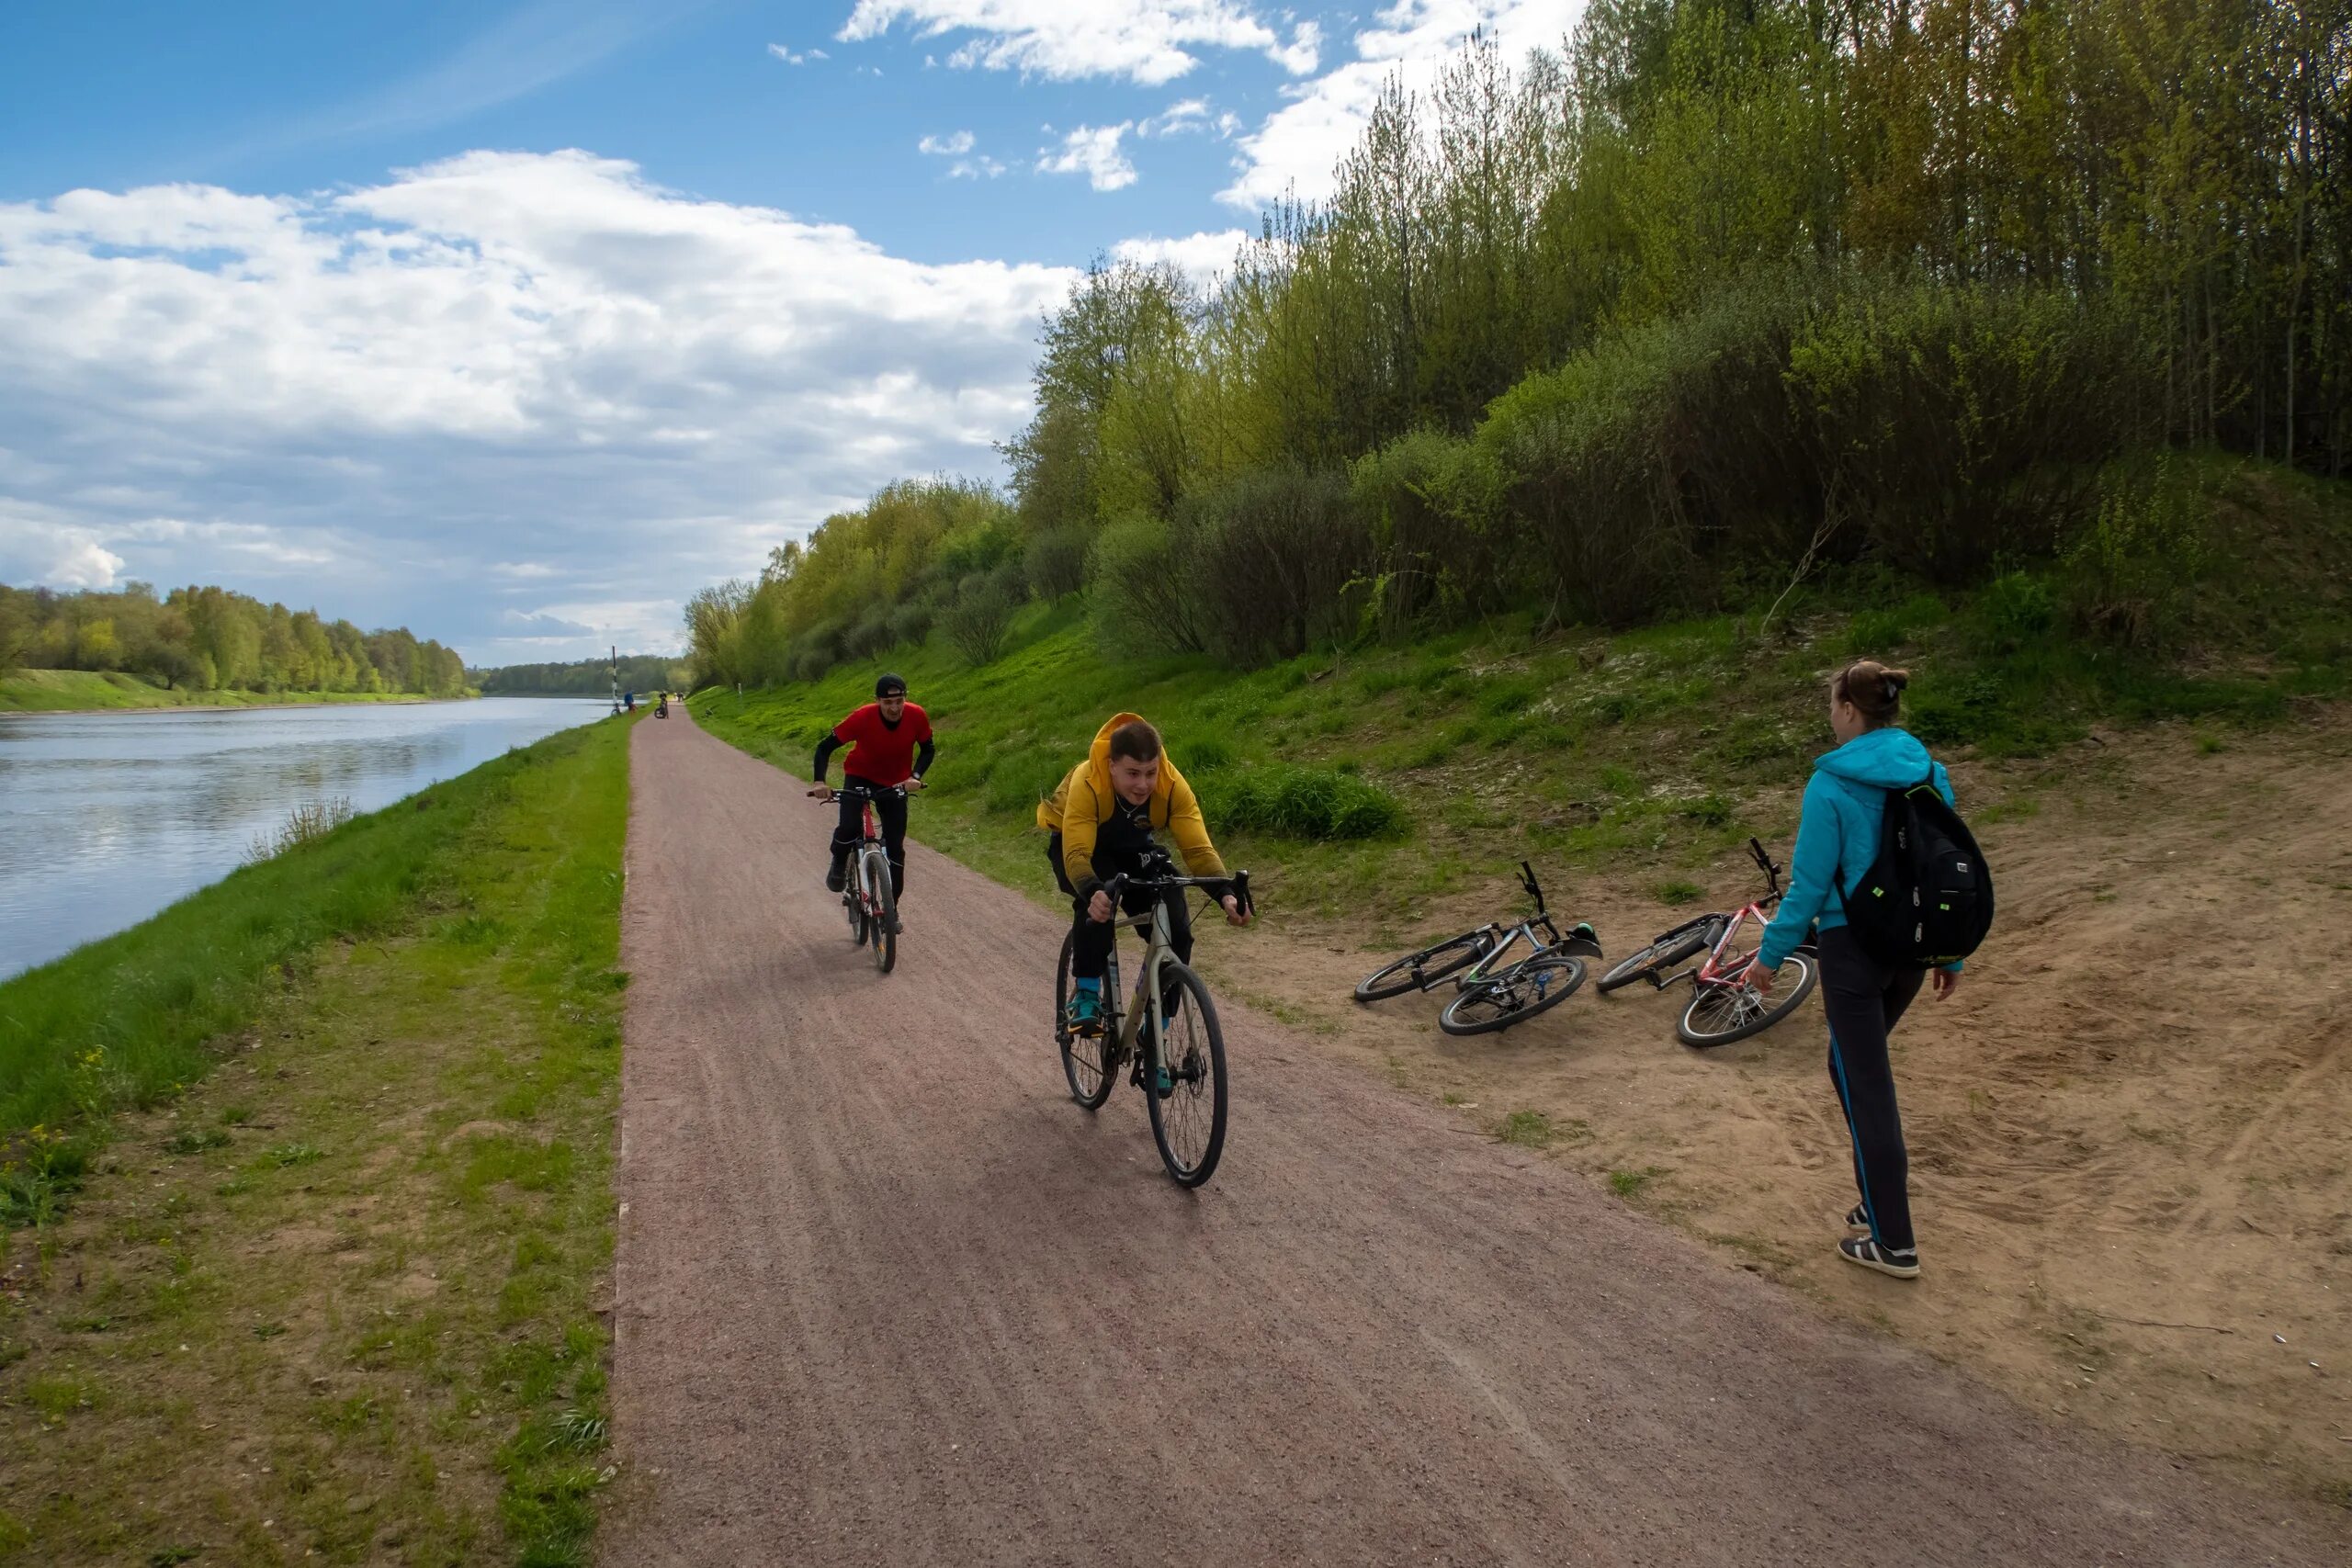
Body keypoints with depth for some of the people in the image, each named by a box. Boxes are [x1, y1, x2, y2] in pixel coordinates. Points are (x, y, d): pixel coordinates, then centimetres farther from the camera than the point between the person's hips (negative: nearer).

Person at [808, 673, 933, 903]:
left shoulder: (917, 717, -23)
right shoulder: (862, 717, -29)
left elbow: (928, 750, -7)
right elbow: (825, 747, -21)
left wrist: (915, 776, -25)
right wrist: (820, 782, -36)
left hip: (895, 783, 2)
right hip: (860, 776, -2)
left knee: (895, 847, 0)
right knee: (850, 827, -28)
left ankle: (891, 908, 14)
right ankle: (839, 864, 6)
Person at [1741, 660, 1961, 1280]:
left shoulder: (1832, 785, -17)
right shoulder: (1930, 774, 1)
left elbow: (1810, 882, -14)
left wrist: (1771, 953, -3)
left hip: (1853, 947, -6)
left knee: (1864, 1081, 3)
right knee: (1857, 1059, 25)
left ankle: (1894, 1244, 9)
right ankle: (1884, 1187, 30)